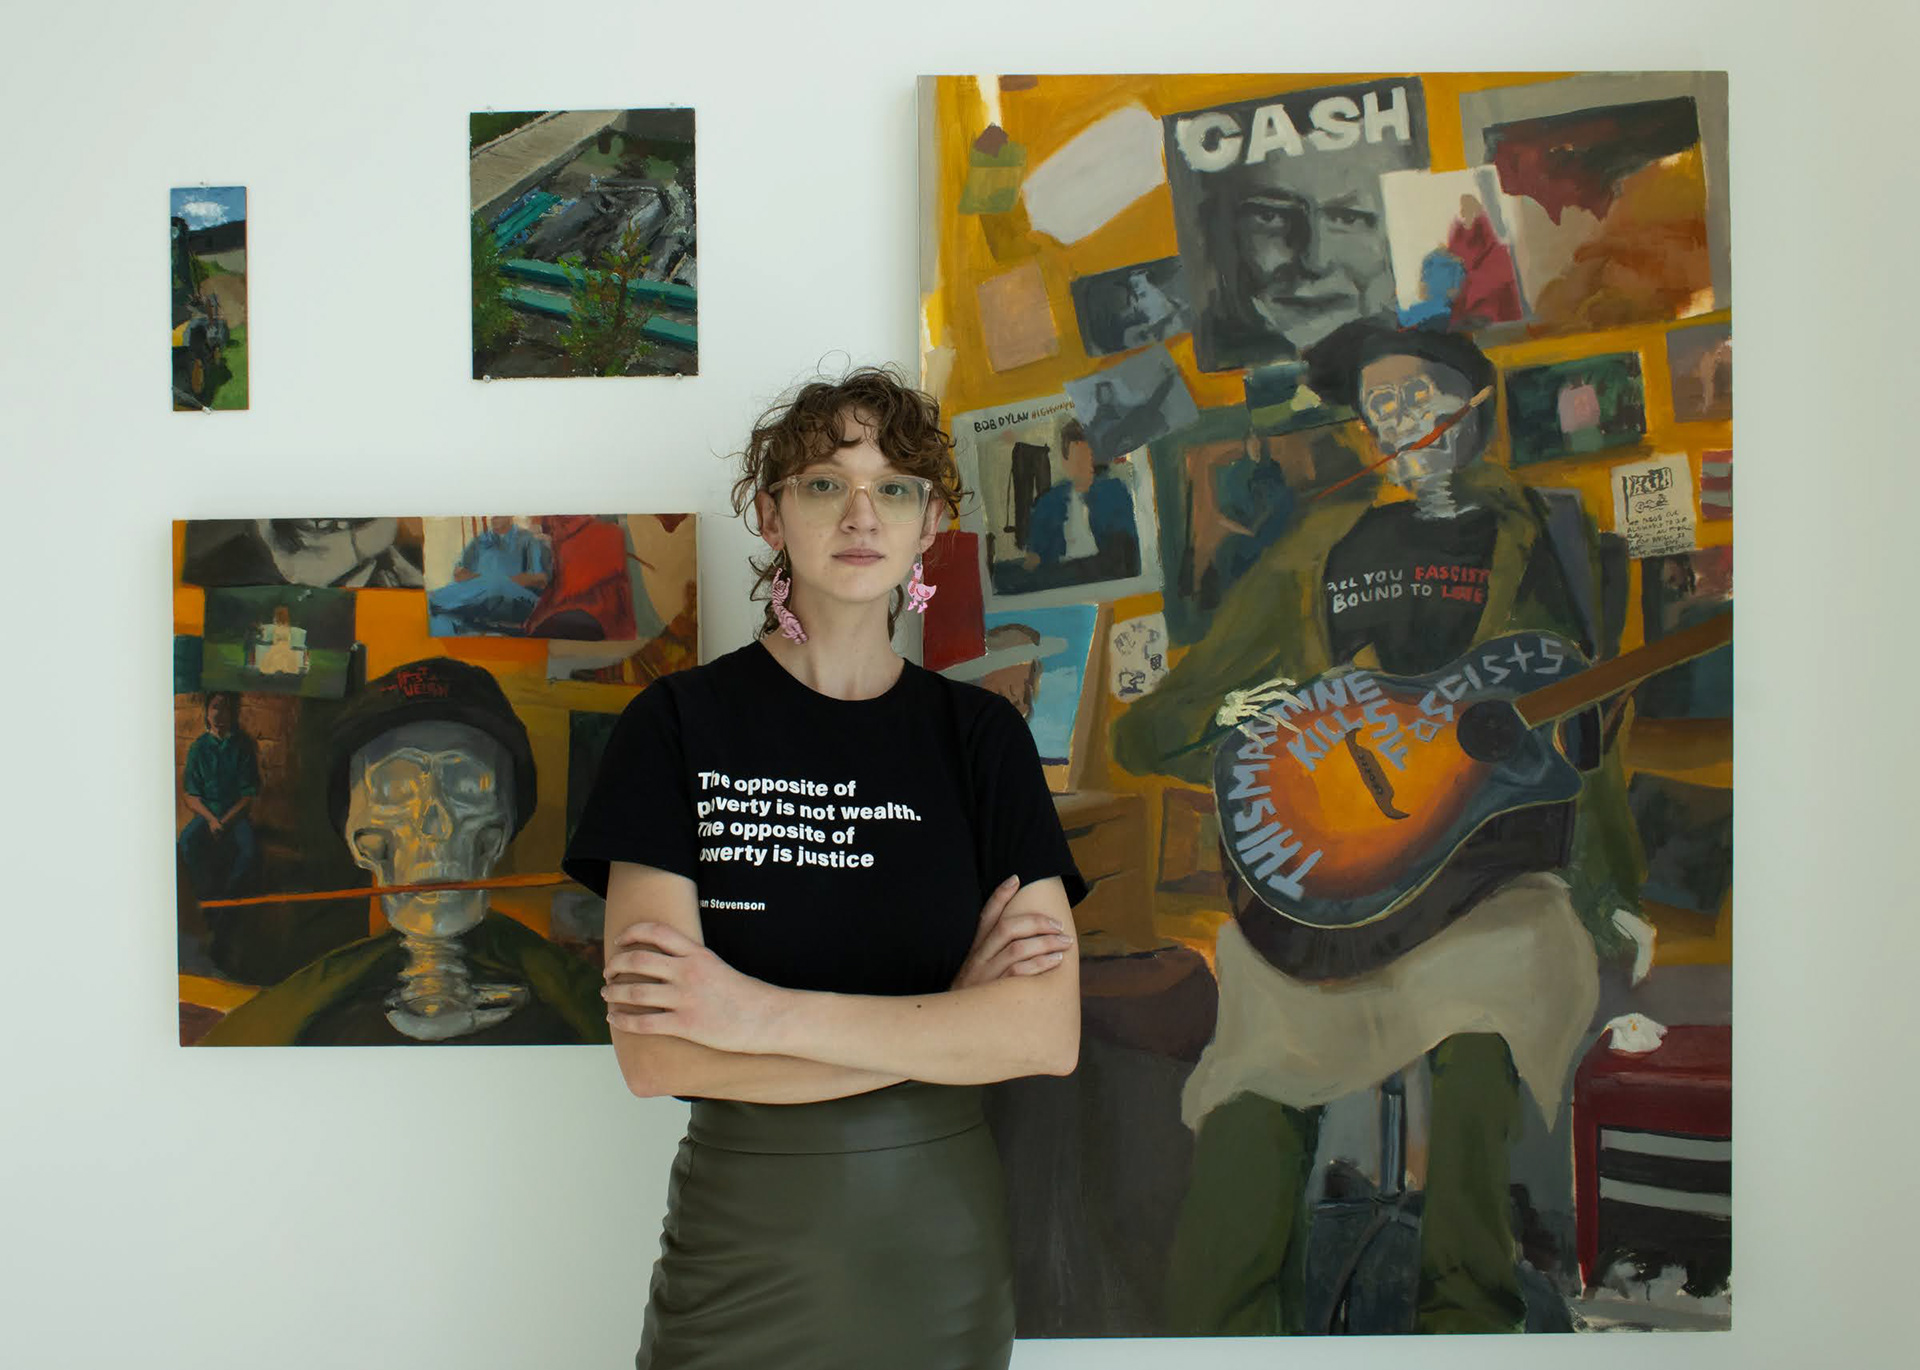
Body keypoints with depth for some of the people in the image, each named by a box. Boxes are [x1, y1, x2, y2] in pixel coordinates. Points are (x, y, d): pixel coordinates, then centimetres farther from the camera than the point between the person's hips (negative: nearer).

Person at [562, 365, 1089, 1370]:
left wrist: (760, 1013, -19)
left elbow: (1048, 1033, -11)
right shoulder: (680, 722, -7)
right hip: (742, 1244, -2)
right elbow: (655, 1052, -16)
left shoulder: (980, 734, 0)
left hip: (942, 1242, 2)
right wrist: (949, 1014, -15)